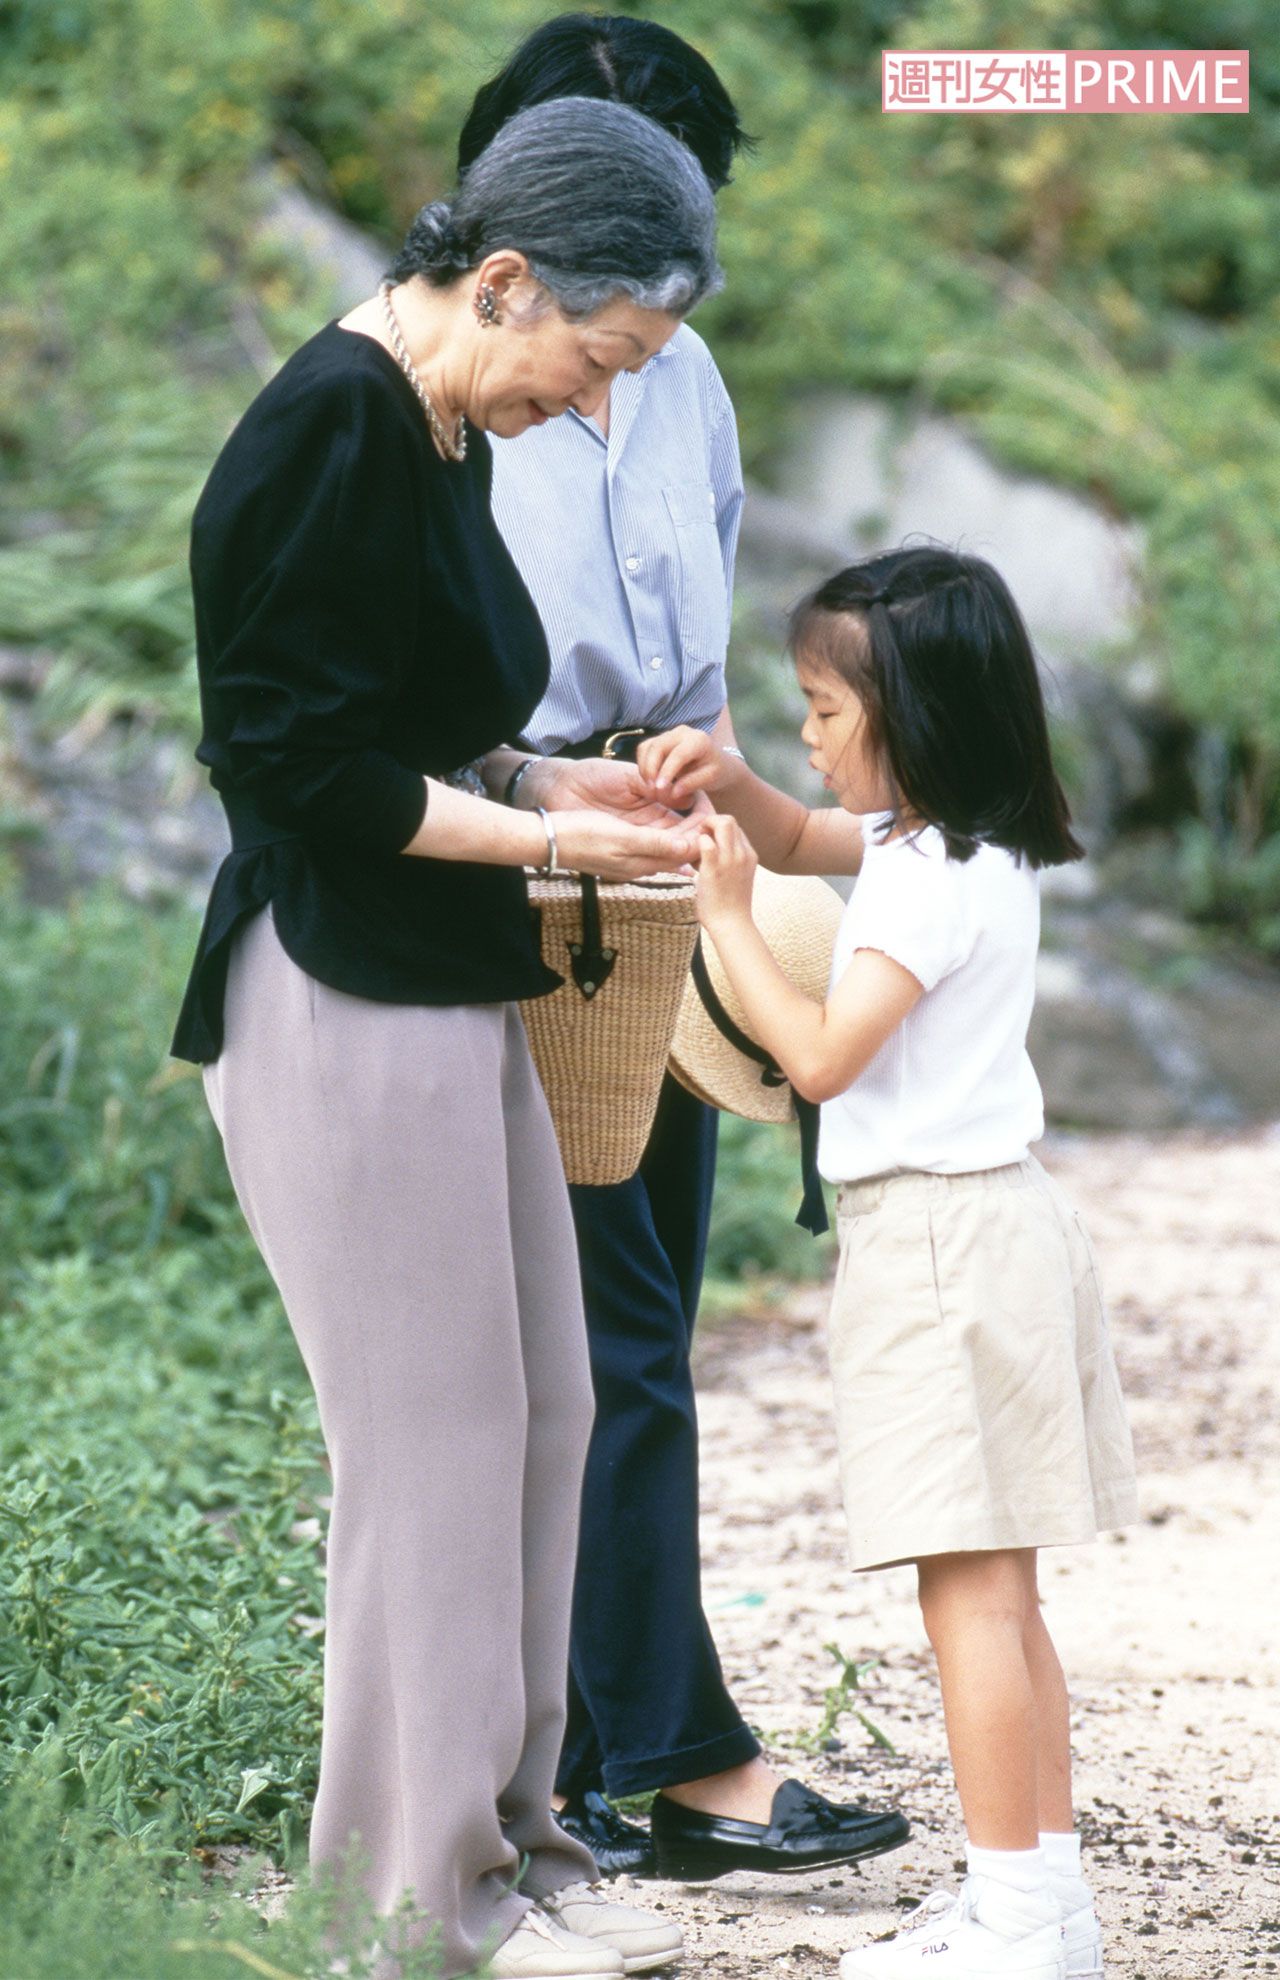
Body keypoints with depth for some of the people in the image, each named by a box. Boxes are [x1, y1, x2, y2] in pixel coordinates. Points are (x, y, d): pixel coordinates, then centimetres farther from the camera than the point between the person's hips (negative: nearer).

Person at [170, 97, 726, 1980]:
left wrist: (580, 789, 9)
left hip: (455, 995, 10)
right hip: (344, 1000, -10)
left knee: (540, 1415, 12)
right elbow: (299, 763, -19)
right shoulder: (334, 431, -17)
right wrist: (550, 836, -15)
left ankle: (504, 1829, 23)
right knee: (434, 1440, -3)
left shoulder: (440, 432, 12)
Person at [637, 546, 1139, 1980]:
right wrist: (725, 782, 10)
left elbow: (819, 1054, -21)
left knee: (970, 1594, -8)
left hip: (936, 1239, -10)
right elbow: (800, 838, 29)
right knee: (999, 1597, 13)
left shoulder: (933, 881, -17)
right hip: (991, 1218, 10)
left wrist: (727, 920, -11)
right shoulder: (964, 845, 12)